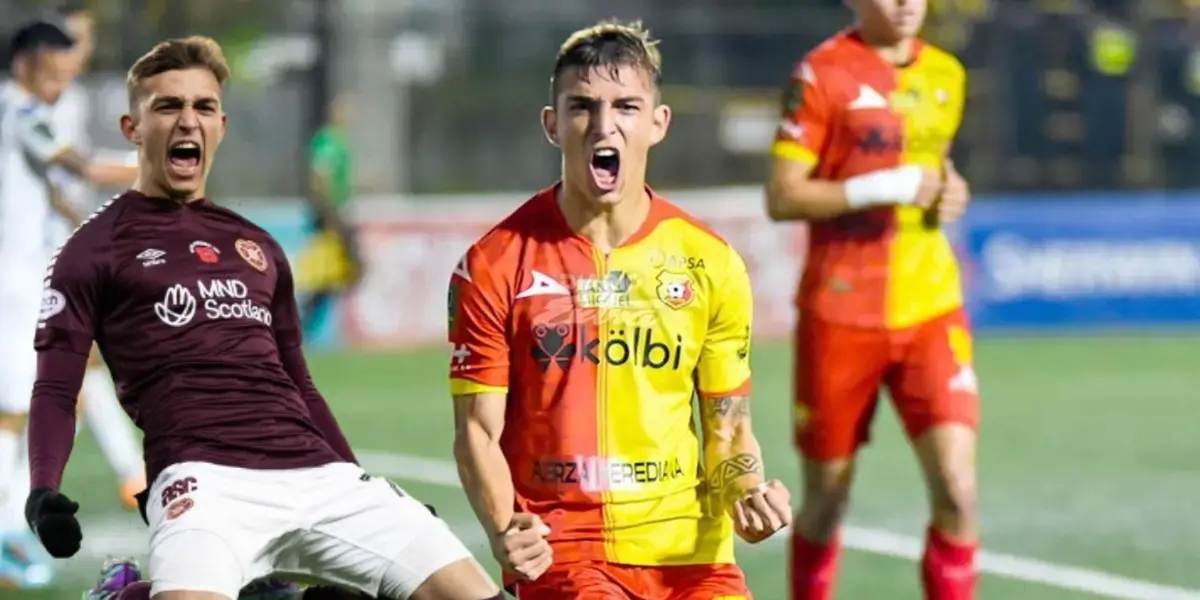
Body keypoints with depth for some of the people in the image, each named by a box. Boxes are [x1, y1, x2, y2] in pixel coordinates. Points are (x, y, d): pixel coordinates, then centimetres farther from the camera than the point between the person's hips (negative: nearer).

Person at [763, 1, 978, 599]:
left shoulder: (946, 75, 9)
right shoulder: (822, 74, -7)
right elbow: (782, 197, -11)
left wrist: (948, 190, 3)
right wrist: (885, 186, -21)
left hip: (931, 309, 3)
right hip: (841, 317, -3)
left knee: (957, 490, -13)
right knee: (826, 499, 8)